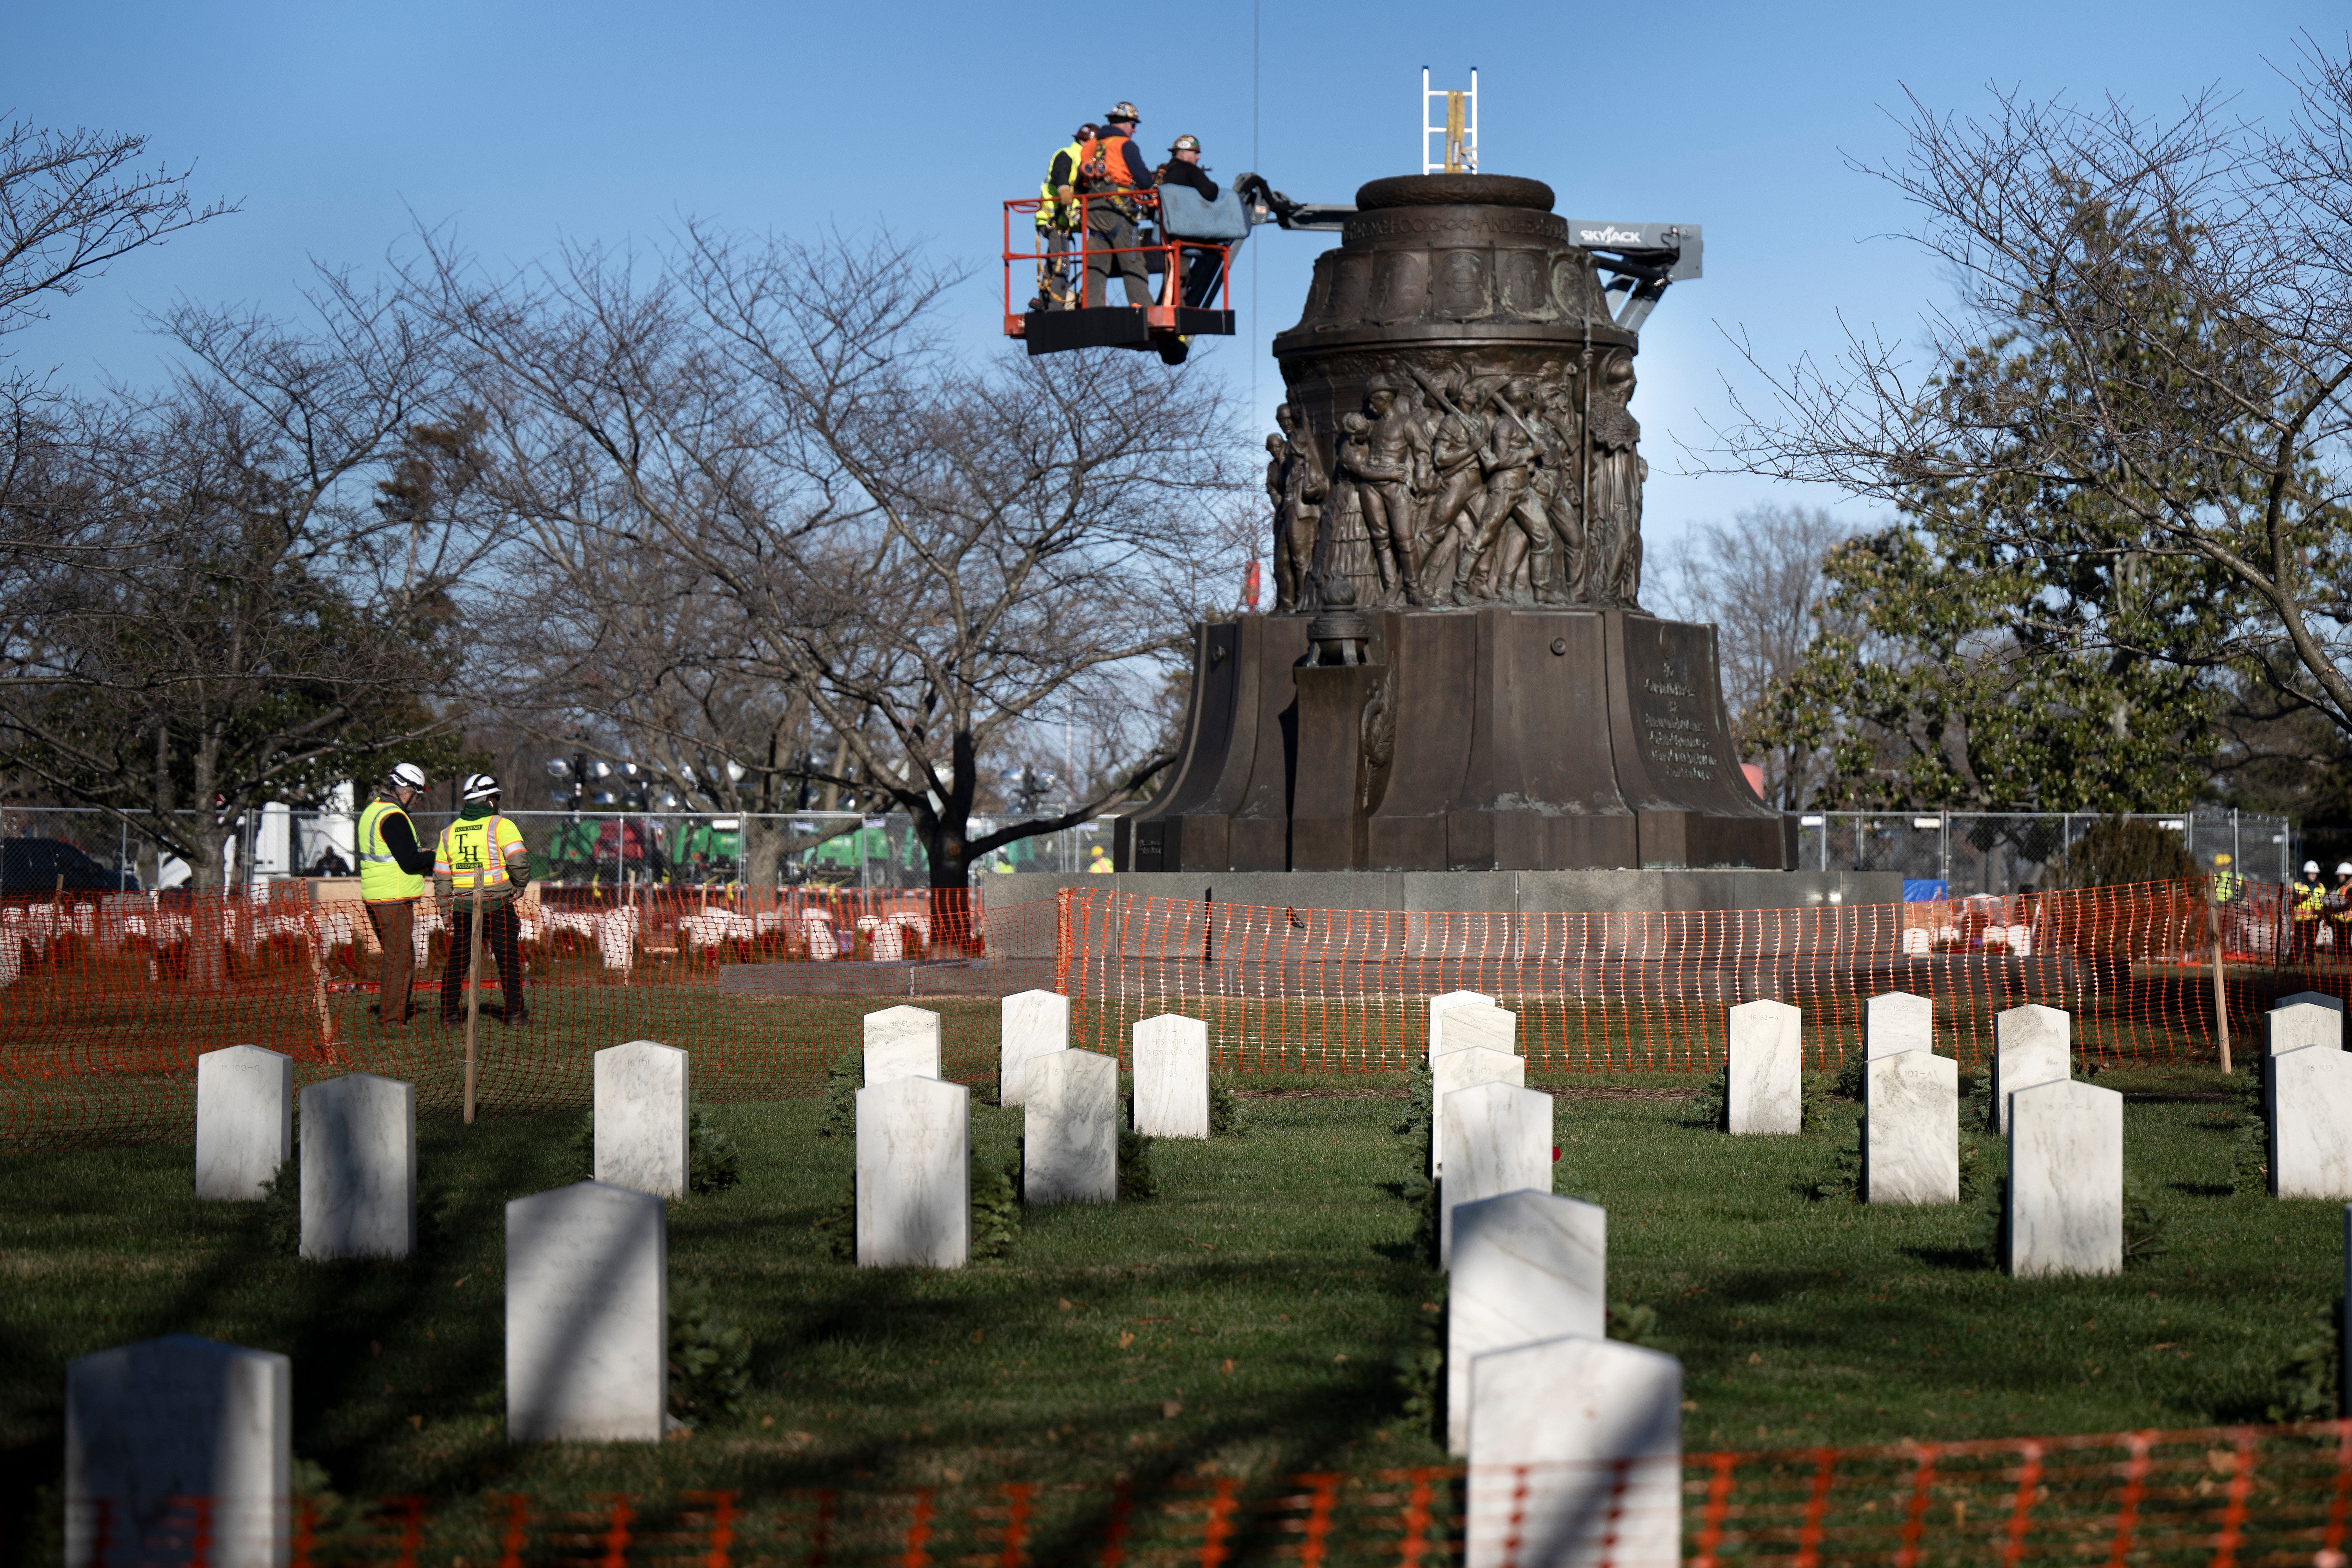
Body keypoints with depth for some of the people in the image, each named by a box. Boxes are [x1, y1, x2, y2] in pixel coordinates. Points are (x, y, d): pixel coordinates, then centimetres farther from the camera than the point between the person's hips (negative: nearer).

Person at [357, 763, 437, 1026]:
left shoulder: (371, 811, 13)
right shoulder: (393, 817, -18)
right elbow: (410, 862, -21)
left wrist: (420, 855, 9)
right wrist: (432, 857, -4)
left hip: (373, 897, 10)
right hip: (395, 900, -10)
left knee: (392, 955, 21)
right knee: (401, 958, -4)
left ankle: (390, 1007, 30)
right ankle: (392, 1017, -3)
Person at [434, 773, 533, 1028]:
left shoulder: (449, 831, 10)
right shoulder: (501, 825, -7)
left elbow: (441, 878, 11)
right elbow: (519, 861, -18)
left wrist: (448, 914, 16)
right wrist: (519, 886, 2)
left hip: (462, 907, 4)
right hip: (497, 906, -4)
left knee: (457, 959, 12)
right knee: (510, 959, 5)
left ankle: (450, 1014, 14)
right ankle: (515, 1014, 6)